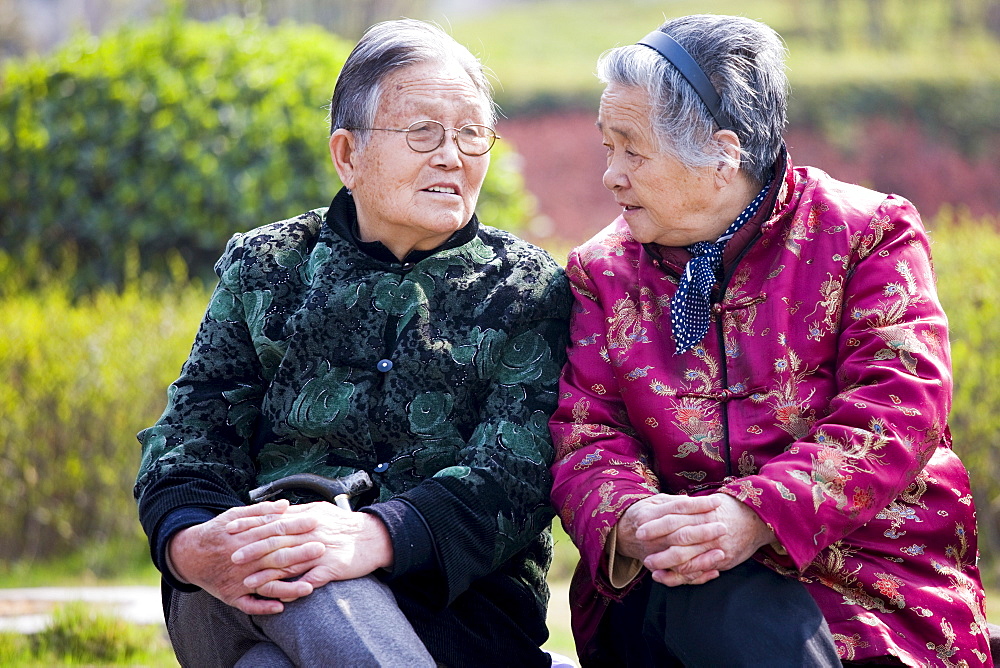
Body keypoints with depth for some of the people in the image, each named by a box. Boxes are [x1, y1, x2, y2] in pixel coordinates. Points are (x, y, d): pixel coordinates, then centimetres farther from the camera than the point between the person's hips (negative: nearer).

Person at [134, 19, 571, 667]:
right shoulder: (261, 268, 16)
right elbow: (193, 431, 7)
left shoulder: (531, 291, 8)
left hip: (462, 597, -2)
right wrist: (188, 543, -19)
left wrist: (375, 535, -28)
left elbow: (516, 477, -6)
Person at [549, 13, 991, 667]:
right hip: (666, 576, 1)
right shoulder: (603, 269, 14)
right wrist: (628, 523, -21)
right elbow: (585, 434, 4)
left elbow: (897, 411, -10)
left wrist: (757, 514, -26)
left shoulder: (869, 233, 3)